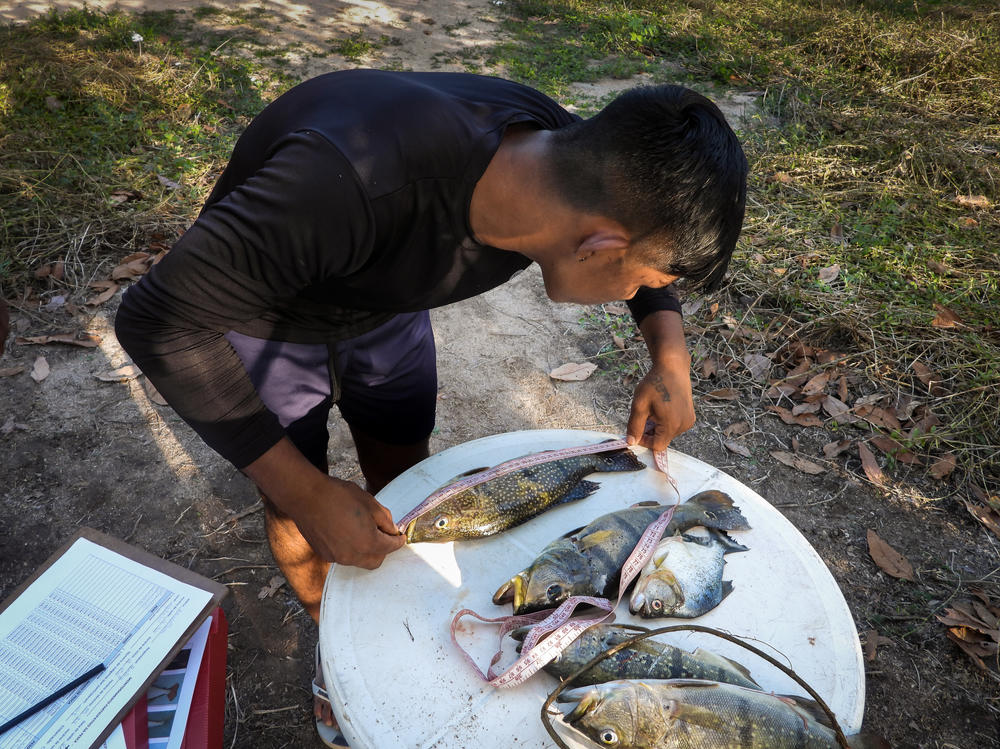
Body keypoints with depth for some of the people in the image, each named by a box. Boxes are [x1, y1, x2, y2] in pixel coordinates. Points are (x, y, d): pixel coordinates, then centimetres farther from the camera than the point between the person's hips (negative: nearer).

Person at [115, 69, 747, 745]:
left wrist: (671, 352, -16)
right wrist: (305, 492, -36)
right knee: (297, 516, 11)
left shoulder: (564, 155, -25)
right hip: (265, 315, -4)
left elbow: (647, 225, -2)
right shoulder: (356, 182, -47)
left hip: (387, 308, 5)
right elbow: (161, 319, -38)